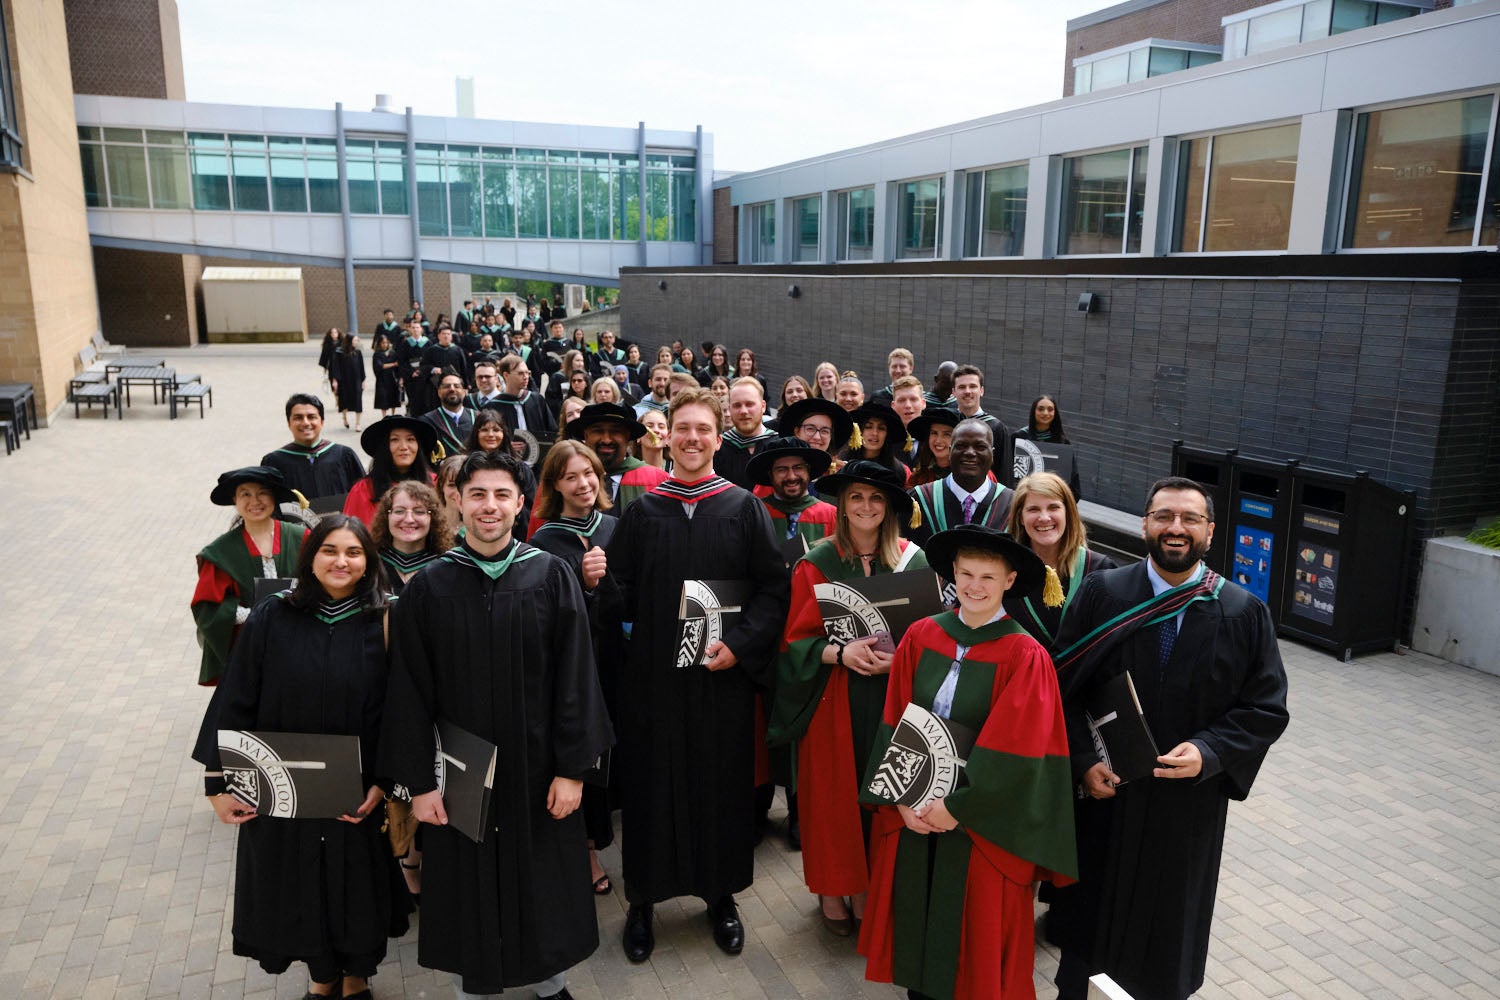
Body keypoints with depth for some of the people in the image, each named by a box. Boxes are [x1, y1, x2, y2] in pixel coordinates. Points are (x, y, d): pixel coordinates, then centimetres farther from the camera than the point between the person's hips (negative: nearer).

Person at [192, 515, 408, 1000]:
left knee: (356, 889, 15)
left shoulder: (381, 626, -9)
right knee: (300, 891, 17)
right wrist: (219, 782, -6)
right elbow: (234, 703, -4)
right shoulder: (272, 619, -8)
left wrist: (382, 783, -14)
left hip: (356, 796, -1)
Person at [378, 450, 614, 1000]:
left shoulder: (551, 576, -6)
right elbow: (409, 691, -3)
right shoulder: (428, 586, -4)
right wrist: (418, 781, -6)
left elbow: (575, 677, -7)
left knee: (543, 884, 14)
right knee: (469, 887, 12)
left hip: (536, 766, 0)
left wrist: (572, 767, -9)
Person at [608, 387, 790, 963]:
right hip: (653, 676, 1)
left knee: (722, 783, 10)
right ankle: (642, 899, 26)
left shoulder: (743, 509, 0)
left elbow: (774, 588, -3)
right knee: (652, 785, 7)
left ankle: (721, 895, 30)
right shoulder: (642, 511, 4)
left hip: (723, 677, 0)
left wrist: (741, 644, -14)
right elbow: (620, 592, 3)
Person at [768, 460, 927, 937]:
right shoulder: (816, 564, -5)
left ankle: (871, 887, 25)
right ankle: (833, 888, 24)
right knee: (834, 791, 6)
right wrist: (840, 652, -21)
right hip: (833, 699, -1)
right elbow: (796, 639, -4)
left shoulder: (912, 561, 1)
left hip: (891, 696, 2)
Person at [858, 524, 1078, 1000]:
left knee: (975, 929, 13)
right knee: (914, 914, 17)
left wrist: (956, 808, -14)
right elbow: (894, 723, 0)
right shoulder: (921, 636, -2)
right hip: (911, 814, 4)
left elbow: (1015, 753, -15)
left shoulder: (1025, 656, -14)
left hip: (982, 825, -3)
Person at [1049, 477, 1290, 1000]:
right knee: (1088, 911, 19)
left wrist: (1208, 751, -19)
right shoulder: (1101, 593, -8)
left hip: (1189, 804, 0)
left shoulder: (1244, 613, -7)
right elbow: (1064, 687, -6)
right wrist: (1083, 761, -15)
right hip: (1102, 789, 0)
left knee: (1169, 926, 18)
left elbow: (1266, 708, -4)